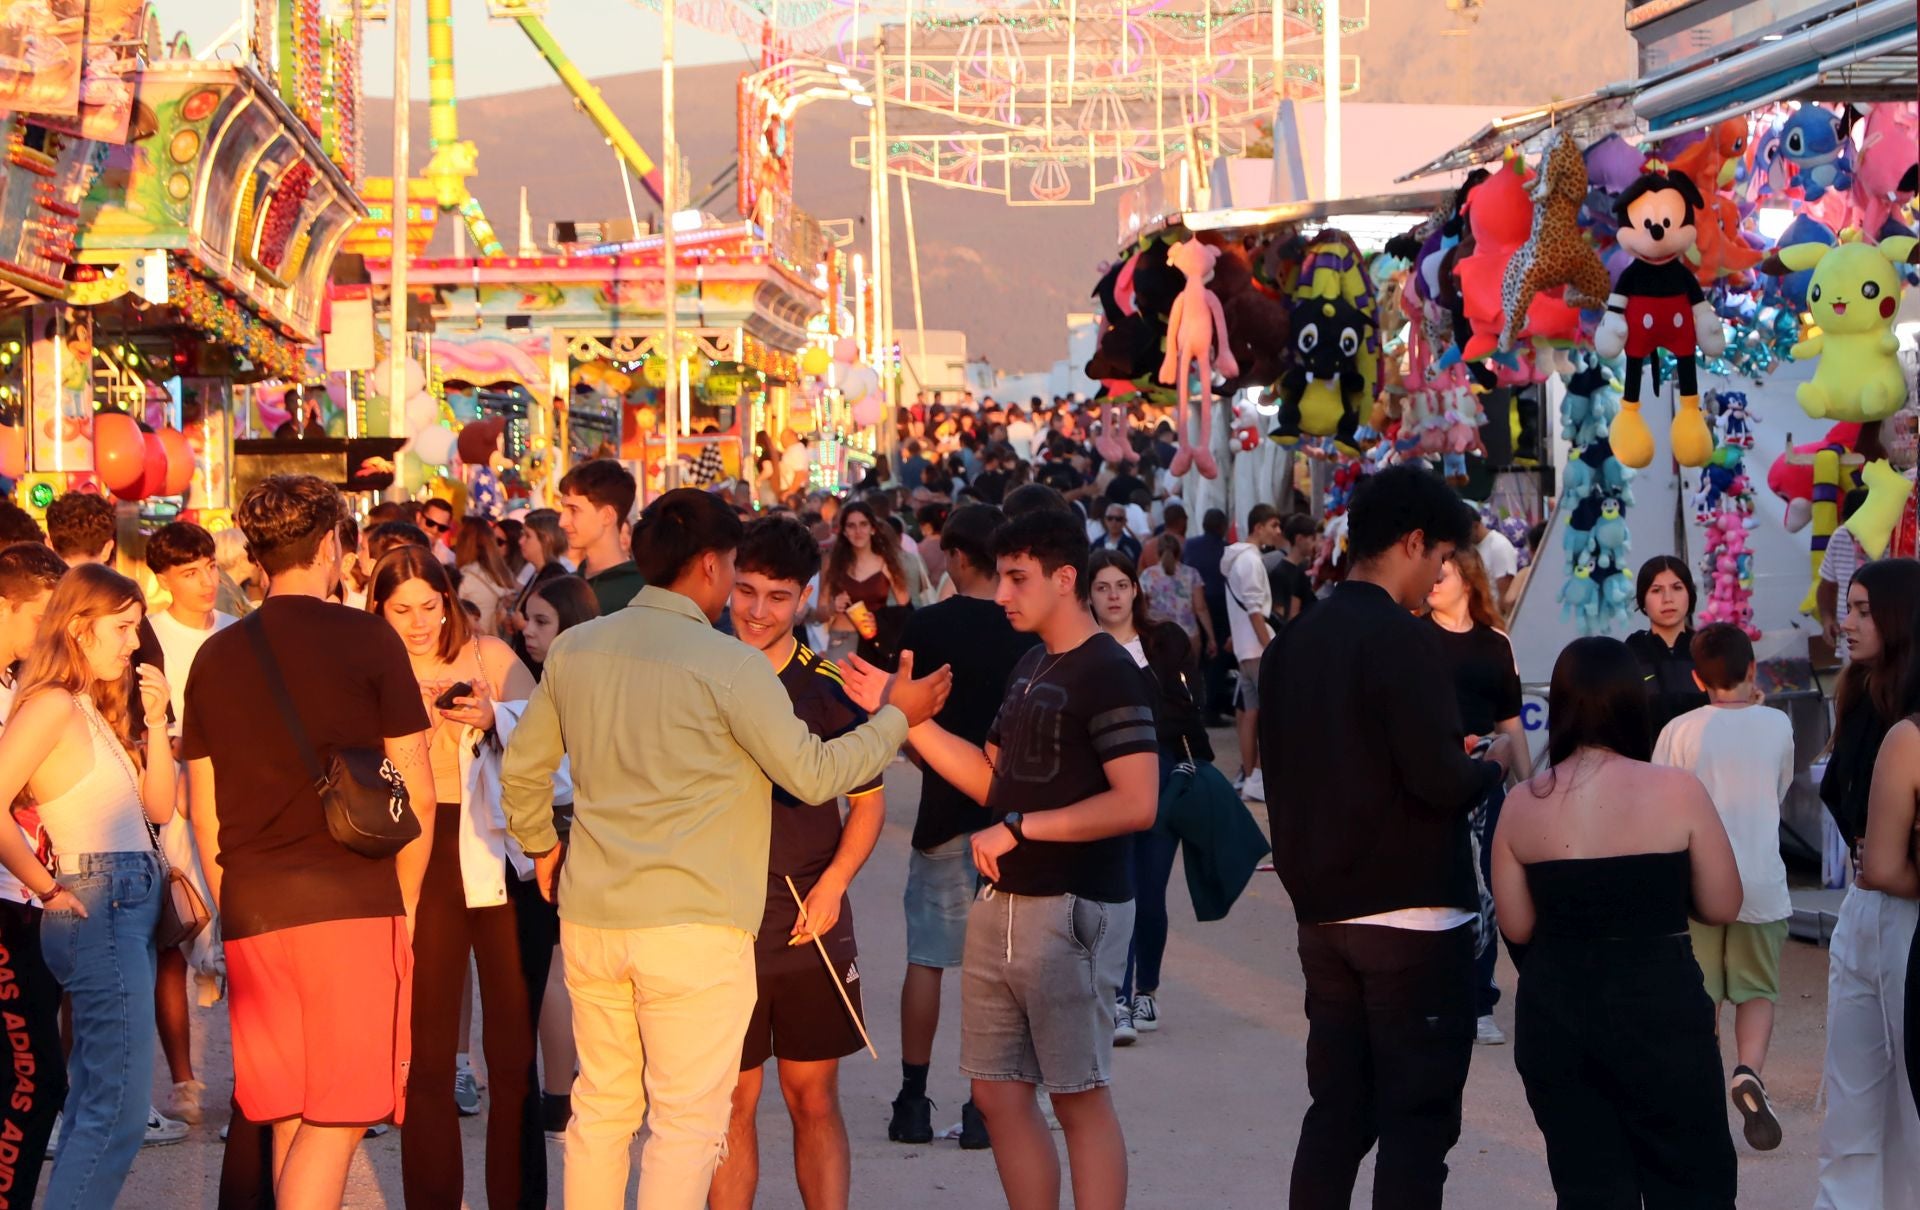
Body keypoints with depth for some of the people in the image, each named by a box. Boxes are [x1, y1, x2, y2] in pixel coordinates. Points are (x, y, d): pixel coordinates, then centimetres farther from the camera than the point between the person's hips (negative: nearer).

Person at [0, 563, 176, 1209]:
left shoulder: (97, 710, 17)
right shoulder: (53, 705, -11)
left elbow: (159, 806, 16)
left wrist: (154, 720, 5)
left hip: (129, 909, 10)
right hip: (99, 906, -10)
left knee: (93, 1105, 12)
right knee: (118, 1111, -14)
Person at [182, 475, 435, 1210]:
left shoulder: (216, 655, 8)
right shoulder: (367, 639, -2)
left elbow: (203, 810, 11)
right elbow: (416, 795, -2)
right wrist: (405, 903, 10)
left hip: (252, 910, 4)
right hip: (352, 901, -4)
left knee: (286, 1118, 12)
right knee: (336, 1119, -4)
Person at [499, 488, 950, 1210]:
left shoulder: (572, 649, 7)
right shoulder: (728, 663, -12)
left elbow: (522, 770, 15)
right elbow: (814, 775, -8)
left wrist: (542, 847, 31)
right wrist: (897, 717, 5)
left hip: (590, 916, 6)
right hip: (693, 926, -6)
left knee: (600, 1107, 16)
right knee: (686, 1122, 1)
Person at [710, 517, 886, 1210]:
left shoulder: (830, 689, 1)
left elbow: (868, 798, 10)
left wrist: (833, 882, -5)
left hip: (810, 924, 1)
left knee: (814, 1100, 6)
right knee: (732, 1101, 3)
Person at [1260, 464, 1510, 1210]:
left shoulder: (1293, 643, 9)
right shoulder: (1403, 640, -15)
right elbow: (1440, 781, -20)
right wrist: (1495, 763, -1)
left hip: (1322, 913, 7)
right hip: (1411, 915, -7)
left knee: (1337, 1112, 13)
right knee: (1417, 1118, -2)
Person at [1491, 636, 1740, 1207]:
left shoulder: (1522, 804, -2)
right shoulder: (1676, 790, -10)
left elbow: (1516, 926, 0)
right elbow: (1722, 907, -4)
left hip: (1553, 1011, 3)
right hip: (1658, 1007, -3)